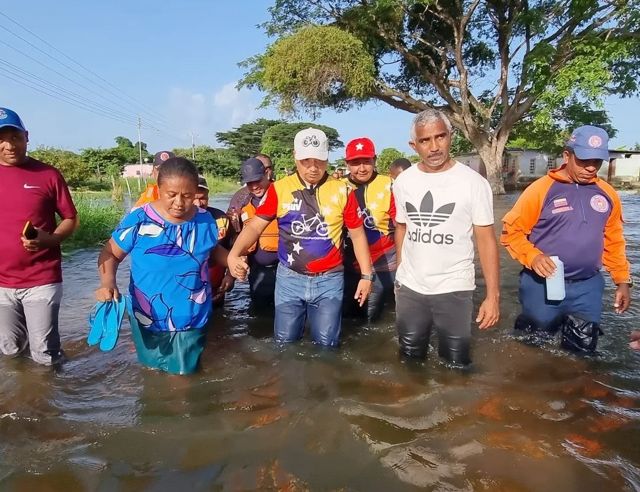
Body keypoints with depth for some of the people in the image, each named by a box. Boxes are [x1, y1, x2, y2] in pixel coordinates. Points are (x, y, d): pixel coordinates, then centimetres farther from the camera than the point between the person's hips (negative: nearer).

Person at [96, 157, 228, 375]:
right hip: (148, 319, -1)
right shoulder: (139, 219, -16)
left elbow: (213, 250, 12)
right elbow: (110, 253, -5)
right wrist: (108, 282, -23)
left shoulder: (205, 220, -7)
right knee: (153, 372, 23)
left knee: (182, 375, 16)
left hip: (192, 319, 1)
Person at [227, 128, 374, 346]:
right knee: (285, 340, 12)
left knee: (326, 343, 8)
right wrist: (233, 254, -23)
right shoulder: (279, 188, -5)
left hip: (329, 280, 0)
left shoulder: (341, 191, -4)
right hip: (289, 278, 1)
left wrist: (366, 275, 3)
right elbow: (256, 225, -6)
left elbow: (357, 234, 3)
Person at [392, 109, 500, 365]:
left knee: (456, 364, 11)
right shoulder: (403, 181, 2)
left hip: (454, 289, -3)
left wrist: (493, 295, -14)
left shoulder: (473, 182, -10)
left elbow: (486, 239, -9)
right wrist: (399, 274, 8)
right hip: (409, 288, 3)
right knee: (410, 360, 19)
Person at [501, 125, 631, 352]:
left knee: (583, 349, 15)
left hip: (588, 287, 4)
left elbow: (614, 241, 13)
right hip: (542, 284, -4)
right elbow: (511, 230, -10)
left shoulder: (607, 195, 4)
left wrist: (622, 280, 11)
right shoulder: (542, 189, -11)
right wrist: (533, 256, -24)